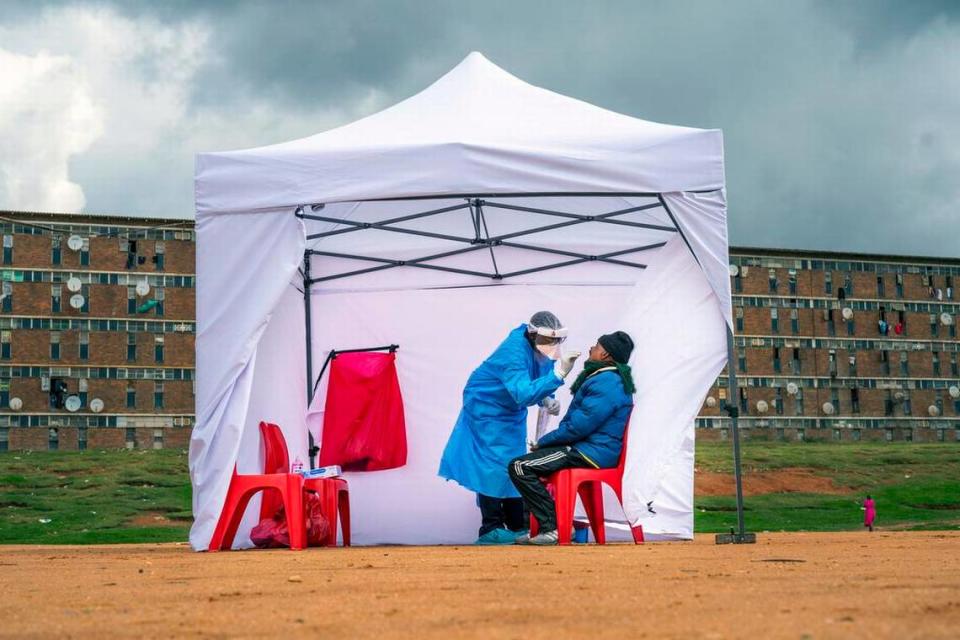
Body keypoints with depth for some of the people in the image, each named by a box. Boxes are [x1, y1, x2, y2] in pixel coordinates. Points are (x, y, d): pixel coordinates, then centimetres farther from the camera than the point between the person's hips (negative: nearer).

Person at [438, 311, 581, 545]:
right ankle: (491, 529, -6)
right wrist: (558, 374, -57)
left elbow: (537, 384, 5)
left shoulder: (541, 350, -11)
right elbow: (524, 393, -48)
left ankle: (517, 525, 16)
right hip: (487, 409, -8)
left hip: (511, 412, 8)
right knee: (493, 464, -10)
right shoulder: (514, 352, -36)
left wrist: (547, 400, -17)